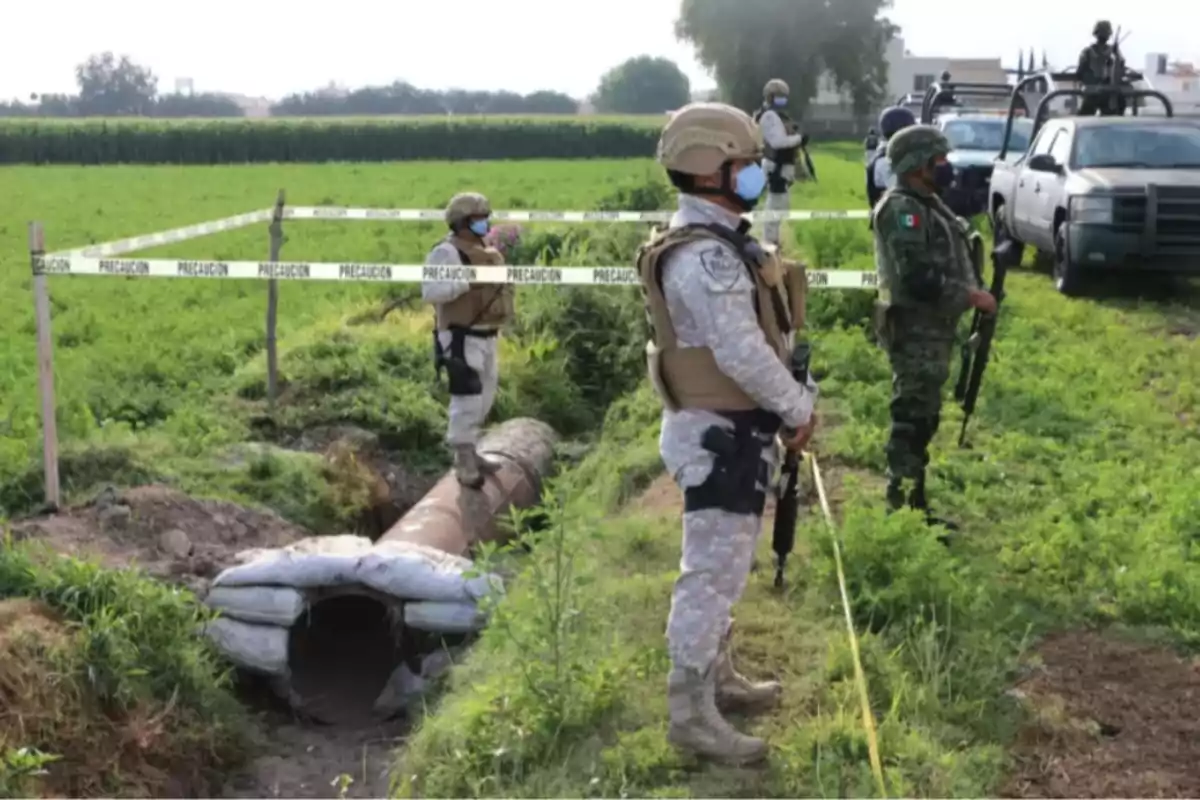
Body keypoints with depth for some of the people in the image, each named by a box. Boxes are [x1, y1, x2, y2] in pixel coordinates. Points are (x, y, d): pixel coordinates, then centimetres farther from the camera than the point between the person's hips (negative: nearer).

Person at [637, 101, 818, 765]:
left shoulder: (718, 243, 12)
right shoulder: (706, 256, -22)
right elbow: (742, 352, -25)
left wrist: (785, 406, 9)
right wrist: (797, 409, -12)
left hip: (730, 426, 11)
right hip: (720, 433, -11)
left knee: (722, 564, 21)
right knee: (714, 570, -4)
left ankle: (717, 677, 35)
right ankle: (691, 712, 5)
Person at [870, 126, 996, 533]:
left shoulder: (926, 204, 16)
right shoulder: (902, 209, -16)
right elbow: (917, 278, -24)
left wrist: (971, 292, 8)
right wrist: (971, 296, -17)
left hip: (932, 328, 10)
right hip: (915, 330, -10)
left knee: (923, 420, 14)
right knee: (912, 421, -7)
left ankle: (915, 507, 22)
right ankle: (901, 511, -2)